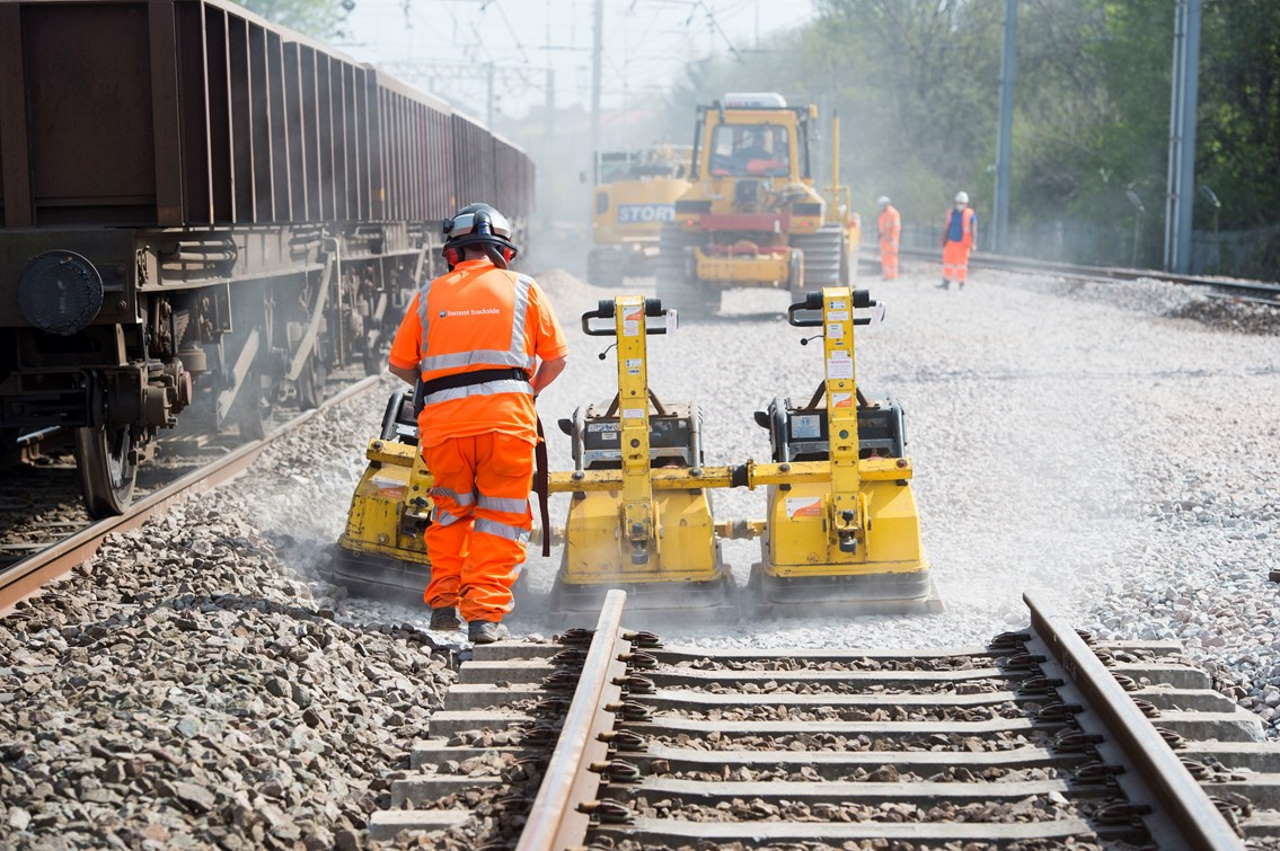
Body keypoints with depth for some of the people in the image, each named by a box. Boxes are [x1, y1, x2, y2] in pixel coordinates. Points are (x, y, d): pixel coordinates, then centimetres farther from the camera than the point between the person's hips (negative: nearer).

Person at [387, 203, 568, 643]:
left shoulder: (429, 294, 14)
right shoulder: (523, 289, 11)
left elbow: (400, 363, 16)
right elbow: (556, 359, 13)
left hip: (443, 422, 2)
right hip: (506, 419, -2)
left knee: (450, 513, 22)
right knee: (500, 518, 6)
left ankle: (442, 601, 17)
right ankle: (485, 613, -1)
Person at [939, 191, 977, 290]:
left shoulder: (970, 214, -6)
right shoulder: (951, 212, 8)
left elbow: (974, 230, -8)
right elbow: (946, 228, 15)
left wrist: (973, 244, -16)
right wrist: (944, 240, 15)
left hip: (963, 244, -4)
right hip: (951, 242, 4)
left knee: (962, 263, 0)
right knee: (948, 261, 4)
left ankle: (961, 284, 9)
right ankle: (946, 283, 9)